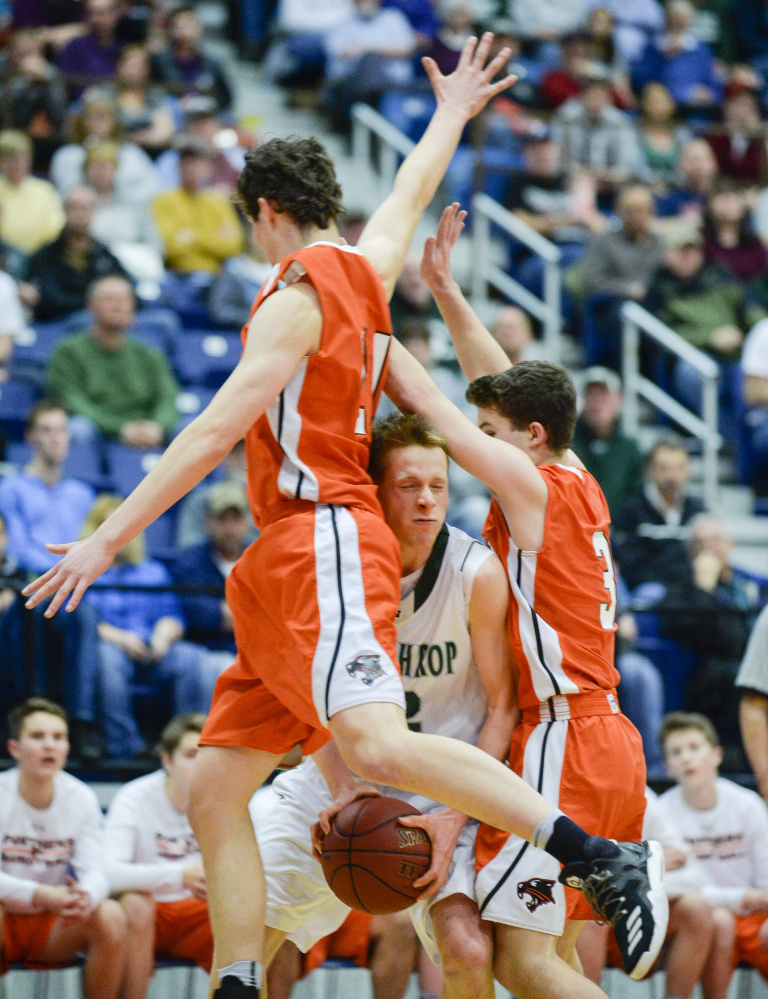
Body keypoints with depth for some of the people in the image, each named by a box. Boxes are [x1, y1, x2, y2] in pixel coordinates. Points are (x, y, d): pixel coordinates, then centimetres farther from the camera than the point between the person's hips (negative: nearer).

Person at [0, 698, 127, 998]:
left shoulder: (81, 797, -3)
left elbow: (94, 871, -11)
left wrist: (85, 896, -37)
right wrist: (43, 895, -39)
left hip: (53, 928, 3)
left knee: (111, 915, -24)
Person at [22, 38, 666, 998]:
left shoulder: (298, 295, -6)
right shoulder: (365, 269, 17)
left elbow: (217, 431, -14)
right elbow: (410, 195, 39)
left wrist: (108, 539, -15)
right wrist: (450, 116, 58)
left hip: (324, 541, -10)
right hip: (286, 562, 10)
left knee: (378, 745, -29)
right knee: (214, 790, 5)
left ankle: (604, 857, -33)